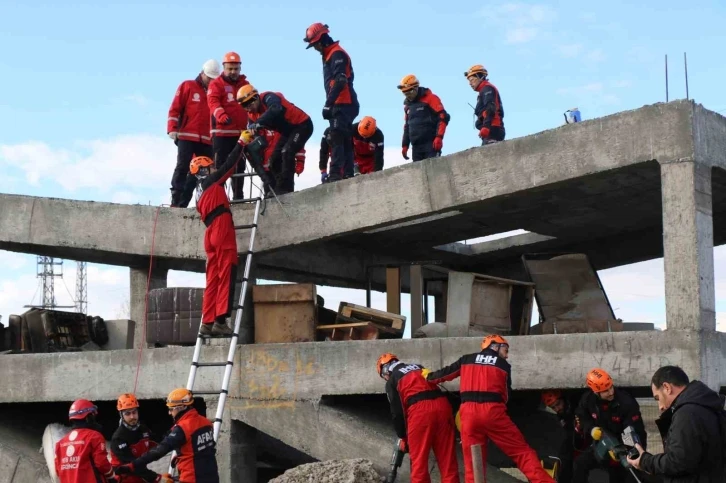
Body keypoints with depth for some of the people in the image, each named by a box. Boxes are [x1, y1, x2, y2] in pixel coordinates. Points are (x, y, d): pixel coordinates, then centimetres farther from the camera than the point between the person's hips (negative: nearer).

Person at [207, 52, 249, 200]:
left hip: (240, 132, 5)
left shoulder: (245, 85, 17)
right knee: (221, 165, -6)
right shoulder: (216, 84, 0)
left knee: (239, 166, 10)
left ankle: (238, 196, 18)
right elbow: (213, 102, -15)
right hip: (222, 132, -5)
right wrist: (221, 115, -35)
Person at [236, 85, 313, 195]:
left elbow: (276, 110, -50)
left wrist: (258, 123, -58)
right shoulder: (252, 114, -2)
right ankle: (278, 189, 14)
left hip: (302, 125, -10)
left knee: (287, 152, -25)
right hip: (288, 131, 10)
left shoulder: (268, 98, -28)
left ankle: (286, 188, -23)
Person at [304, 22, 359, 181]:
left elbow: (340, 81, -22)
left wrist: (328, 104, -26)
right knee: (344, 141, 9)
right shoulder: (329, 56, 22)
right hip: (342, 105, 11)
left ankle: (336, 174, -25)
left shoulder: (337, 54, -10)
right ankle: (347, 174, 11)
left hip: (343, 105, -11)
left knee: (337, 139, -18)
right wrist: (330, 104, 17)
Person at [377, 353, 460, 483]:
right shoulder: (419, 367, 29)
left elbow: (397, 412, 7)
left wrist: (403, 437, 18)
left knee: (419, 461, 1)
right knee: (447, 459, 6)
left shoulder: (391, 381, 13)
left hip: (419, 410, -5)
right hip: (442, 405, 5)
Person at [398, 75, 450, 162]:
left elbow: (443, 117, -11)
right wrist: (405, 145, 20)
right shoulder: (408, 105, 17)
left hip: (431, 144, -7)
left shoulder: (430, 99, -5)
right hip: (416, 146, 7)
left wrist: (439, 137, -20)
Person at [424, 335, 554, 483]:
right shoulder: (503, 365, 12)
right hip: (493, 411, -2)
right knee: (521, 451, 1)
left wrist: (429, 377, 42)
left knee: (473, 462, 7)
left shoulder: (466, 360, 16)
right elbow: (506, 394, 15)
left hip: (468, 412, 2)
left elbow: (446, 373, 23)